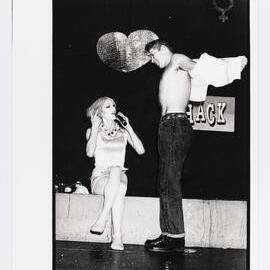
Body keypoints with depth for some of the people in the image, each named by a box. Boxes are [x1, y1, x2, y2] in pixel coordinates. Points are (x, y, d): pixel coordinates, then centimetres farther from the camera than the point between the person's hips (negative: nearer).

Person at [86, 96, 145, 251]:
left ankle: (103, 219, -43)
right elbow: (89, 153, -11)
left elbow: (141, 150, -1)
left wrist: (128, 127, -3)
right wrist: (95, 128, -10)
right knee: (119, 188, -37)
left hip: (119, 176, 2)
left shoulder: (123, 132, 15)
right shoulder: (93, 131, 10)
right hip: (99, 178, -2)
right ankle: (117, 235, -46)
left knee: (116, 169, -38)